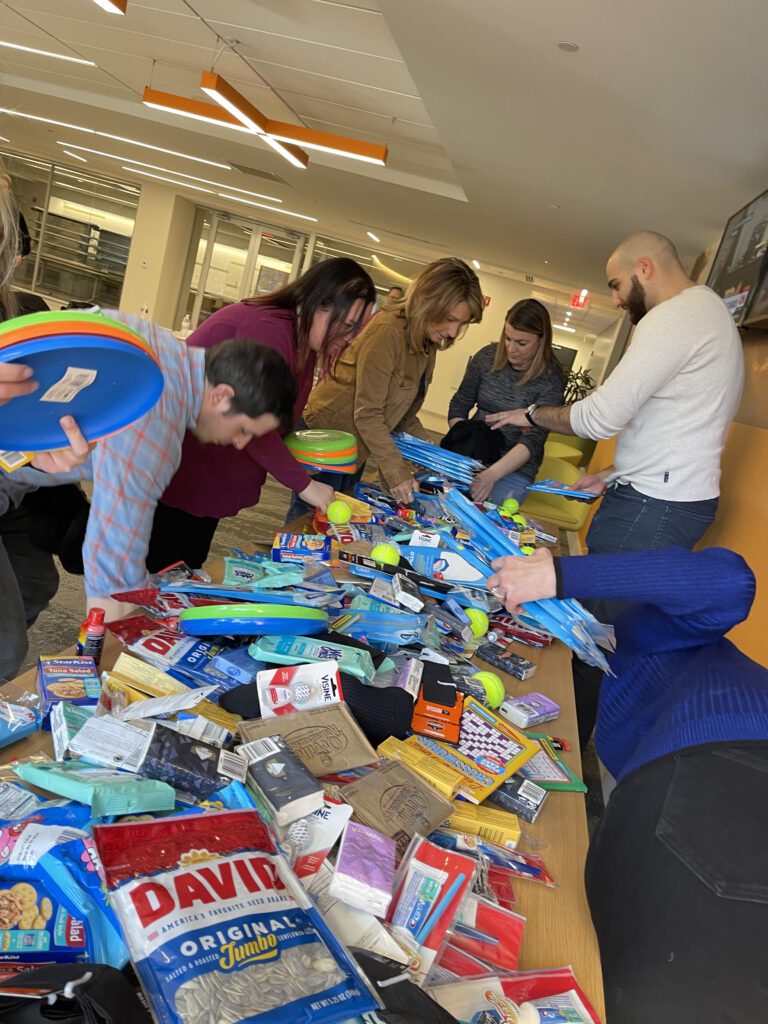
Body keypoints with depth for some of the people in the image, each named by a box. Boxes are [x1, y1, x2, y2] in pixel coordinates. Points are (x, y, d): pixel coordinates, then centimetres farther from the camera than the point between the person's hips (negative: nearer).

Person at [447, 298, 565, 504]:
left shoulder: (551, 379, -13)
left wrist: (491, 474, -34)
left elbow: (534, 438, -20)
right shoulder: (487, 357, -2)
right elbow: (459, 404, 5)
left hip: (515, 467, -3)